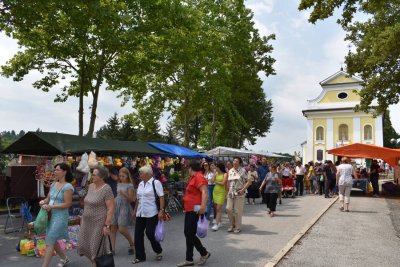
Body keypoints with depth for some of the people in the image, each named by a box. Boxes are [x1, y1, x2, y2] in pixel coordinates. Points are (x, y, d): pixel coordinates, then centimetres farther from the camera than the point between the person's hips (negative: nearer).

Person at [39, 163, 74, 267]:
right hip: (50, 215, 8)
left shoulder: (67, 187, -14)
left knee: (49, 242, -8)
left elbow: (68, 204, -18)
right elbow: (48, 198, 17)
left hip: (60, 216, -8)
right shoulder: (53, 184, 9)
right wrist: (43, 202, -6)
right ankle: (64, 259, 38)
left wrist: (51, 206, -20)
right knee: (53, 241, 18)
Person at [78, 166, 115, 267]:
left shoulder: (106, 189, -17)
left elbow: (111, 208, -19)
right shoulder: (91, 186, 6)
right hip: (87, 222, 8)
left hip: (99, 223, -8)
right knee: (83, 245, 13)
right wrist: (83, 218, 17)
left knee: (97, 248, 2)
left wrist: (107, 225, -21)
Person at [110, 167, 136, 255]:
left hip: (125, 207, -7)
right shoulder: (119, 184, 14)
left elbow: (131, 199, -11)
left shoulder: (130, 185, -6)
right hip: (116, 206, 7)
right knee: (113, 228, 3)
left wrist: (124, 194, -25)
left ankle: (132, 244, 15)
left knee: (122, 229, -10)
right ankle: (112, 249, 10)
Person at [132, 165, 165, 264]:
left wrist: (161, 210, -19)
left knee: (150, 233, -5)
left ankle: (158, 251, 22)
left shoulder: (155, 182, -9)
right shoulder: (140, 184, 12)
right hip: (140, 214, 7)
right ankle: (140, 256, 19)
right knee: (138, 234, 5)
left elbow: (161, 197, -13)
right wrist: (135, 210, 16)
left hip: (151, 214, -7)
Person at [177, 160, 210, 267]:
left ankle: (204, 253, 13)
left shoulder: (199, 177, -15)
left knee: (190, 234, -6)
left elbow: (204, 192, -26)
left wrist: (202, 206, -35)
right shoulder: (194, 178, 16)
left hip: (195, 210, -10)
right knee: (188, 234, 11)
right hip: (189, 210, 10)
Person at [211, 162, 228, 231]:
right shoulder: (216, 173, 10)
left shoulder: (225, 174, -6)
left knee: (219, 208, -8)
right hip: (215, 191, 6)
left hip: (221, 192, -6)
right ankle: (219, 222, 22)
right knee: (217, 208, 10)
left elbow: (223, 183, -13)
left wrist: (216, 182, -2)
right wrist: (214, 173, -1)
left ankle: (216, 224, -9)